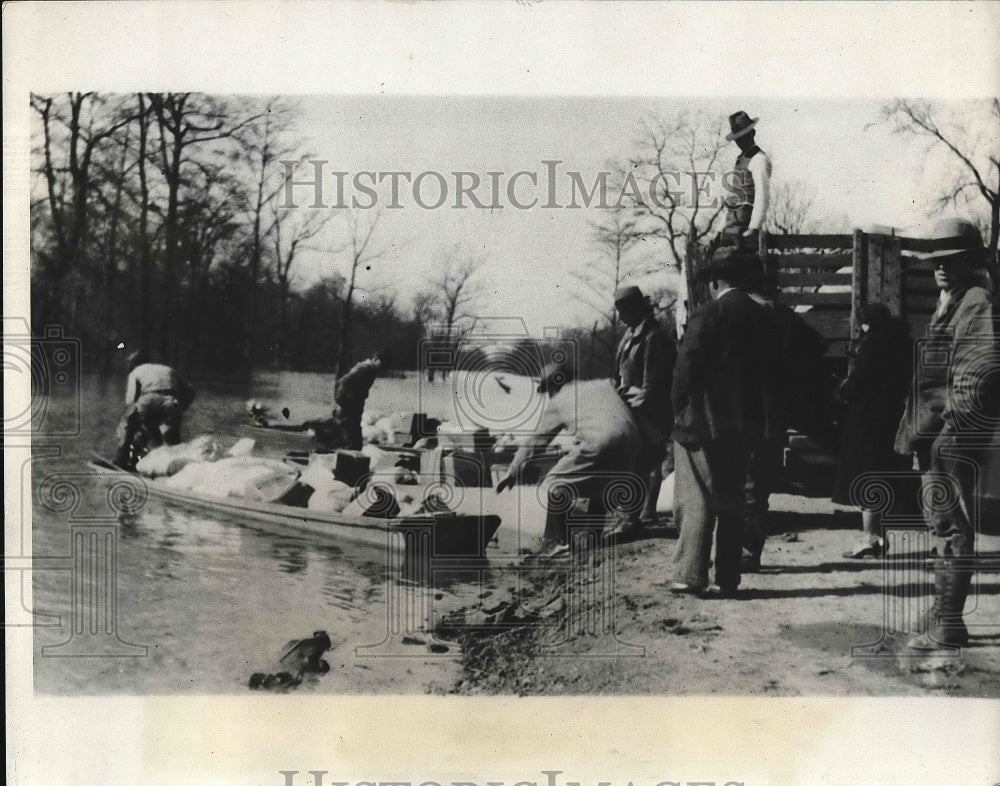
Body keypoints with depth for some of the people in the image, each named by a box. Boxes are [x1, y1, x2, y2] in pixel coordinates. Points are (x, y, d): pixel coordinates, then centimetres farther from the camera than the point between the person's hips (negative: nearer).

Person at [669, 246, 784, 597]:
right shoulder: (764, 319, 6)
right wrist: (770, 426, 15)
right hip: (745, 426, 5)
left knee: (696, 500, 1)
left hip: (704, 423, -5)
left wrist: (680, 411, -3)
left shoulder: (706, 317, -11)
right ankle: (728, 579, 16)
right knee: (732, 501, 13)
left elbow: (686, 370, -13)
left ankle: (691, 574, -3)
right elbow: (773, 376, 9)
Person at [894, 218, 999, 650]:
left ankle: (947, 625, -2)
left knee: (952, 528, -6)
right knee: (943, 526, 16)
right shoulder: (944, 308, 19)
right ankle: (943, 612, 26)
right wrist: (915, 430, 18)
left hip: (955, 440, -10)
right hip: (934, 437, 10)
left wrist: (952, 430, -20)